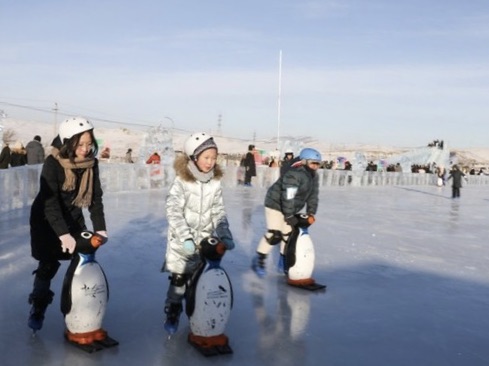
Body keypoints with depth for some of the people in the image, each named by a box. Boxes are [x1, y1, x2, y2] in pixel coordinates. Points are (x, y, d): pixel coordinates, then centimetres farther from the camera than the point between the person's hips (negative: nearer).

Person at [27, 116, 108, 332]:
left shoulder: (91, 162, -14)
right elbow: (50, 202, -31)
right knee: (49, 264, -1)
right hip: (46, 219, -4)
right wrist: (63, 234, -39)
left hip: (73, 217, 4)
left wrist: (100, 227, -17)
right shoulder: (53, 163, -28)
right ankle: (38, 306, 20)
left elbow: (95, 197, -9)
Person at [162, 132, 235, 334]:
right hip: (182, 240, -3)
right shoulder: (181, 181, -17)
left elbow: (219, 212, 1)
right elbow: (173, 212, -20)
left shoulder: (215, 182, -4)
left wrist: (225, 235, -10)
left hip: (205, 239, 3)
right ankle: (172, 314, 22)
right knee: (178, 278, 5)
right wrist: (186, 238, -28)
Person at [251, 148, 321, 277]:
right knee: (274, 234, -16)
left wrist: (310, 213, -6)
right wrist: (289, 216, -28)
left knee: (289, 234, 12)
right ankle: (259, 260, -3)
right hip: (275, 204, -9)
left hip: (290, 208, 9)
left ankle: (283, 261, 27)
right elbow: (288, 197, -32)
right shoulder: (294, 174, -30)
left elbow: (313, 195, 3)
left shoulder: (314, 177, -1)